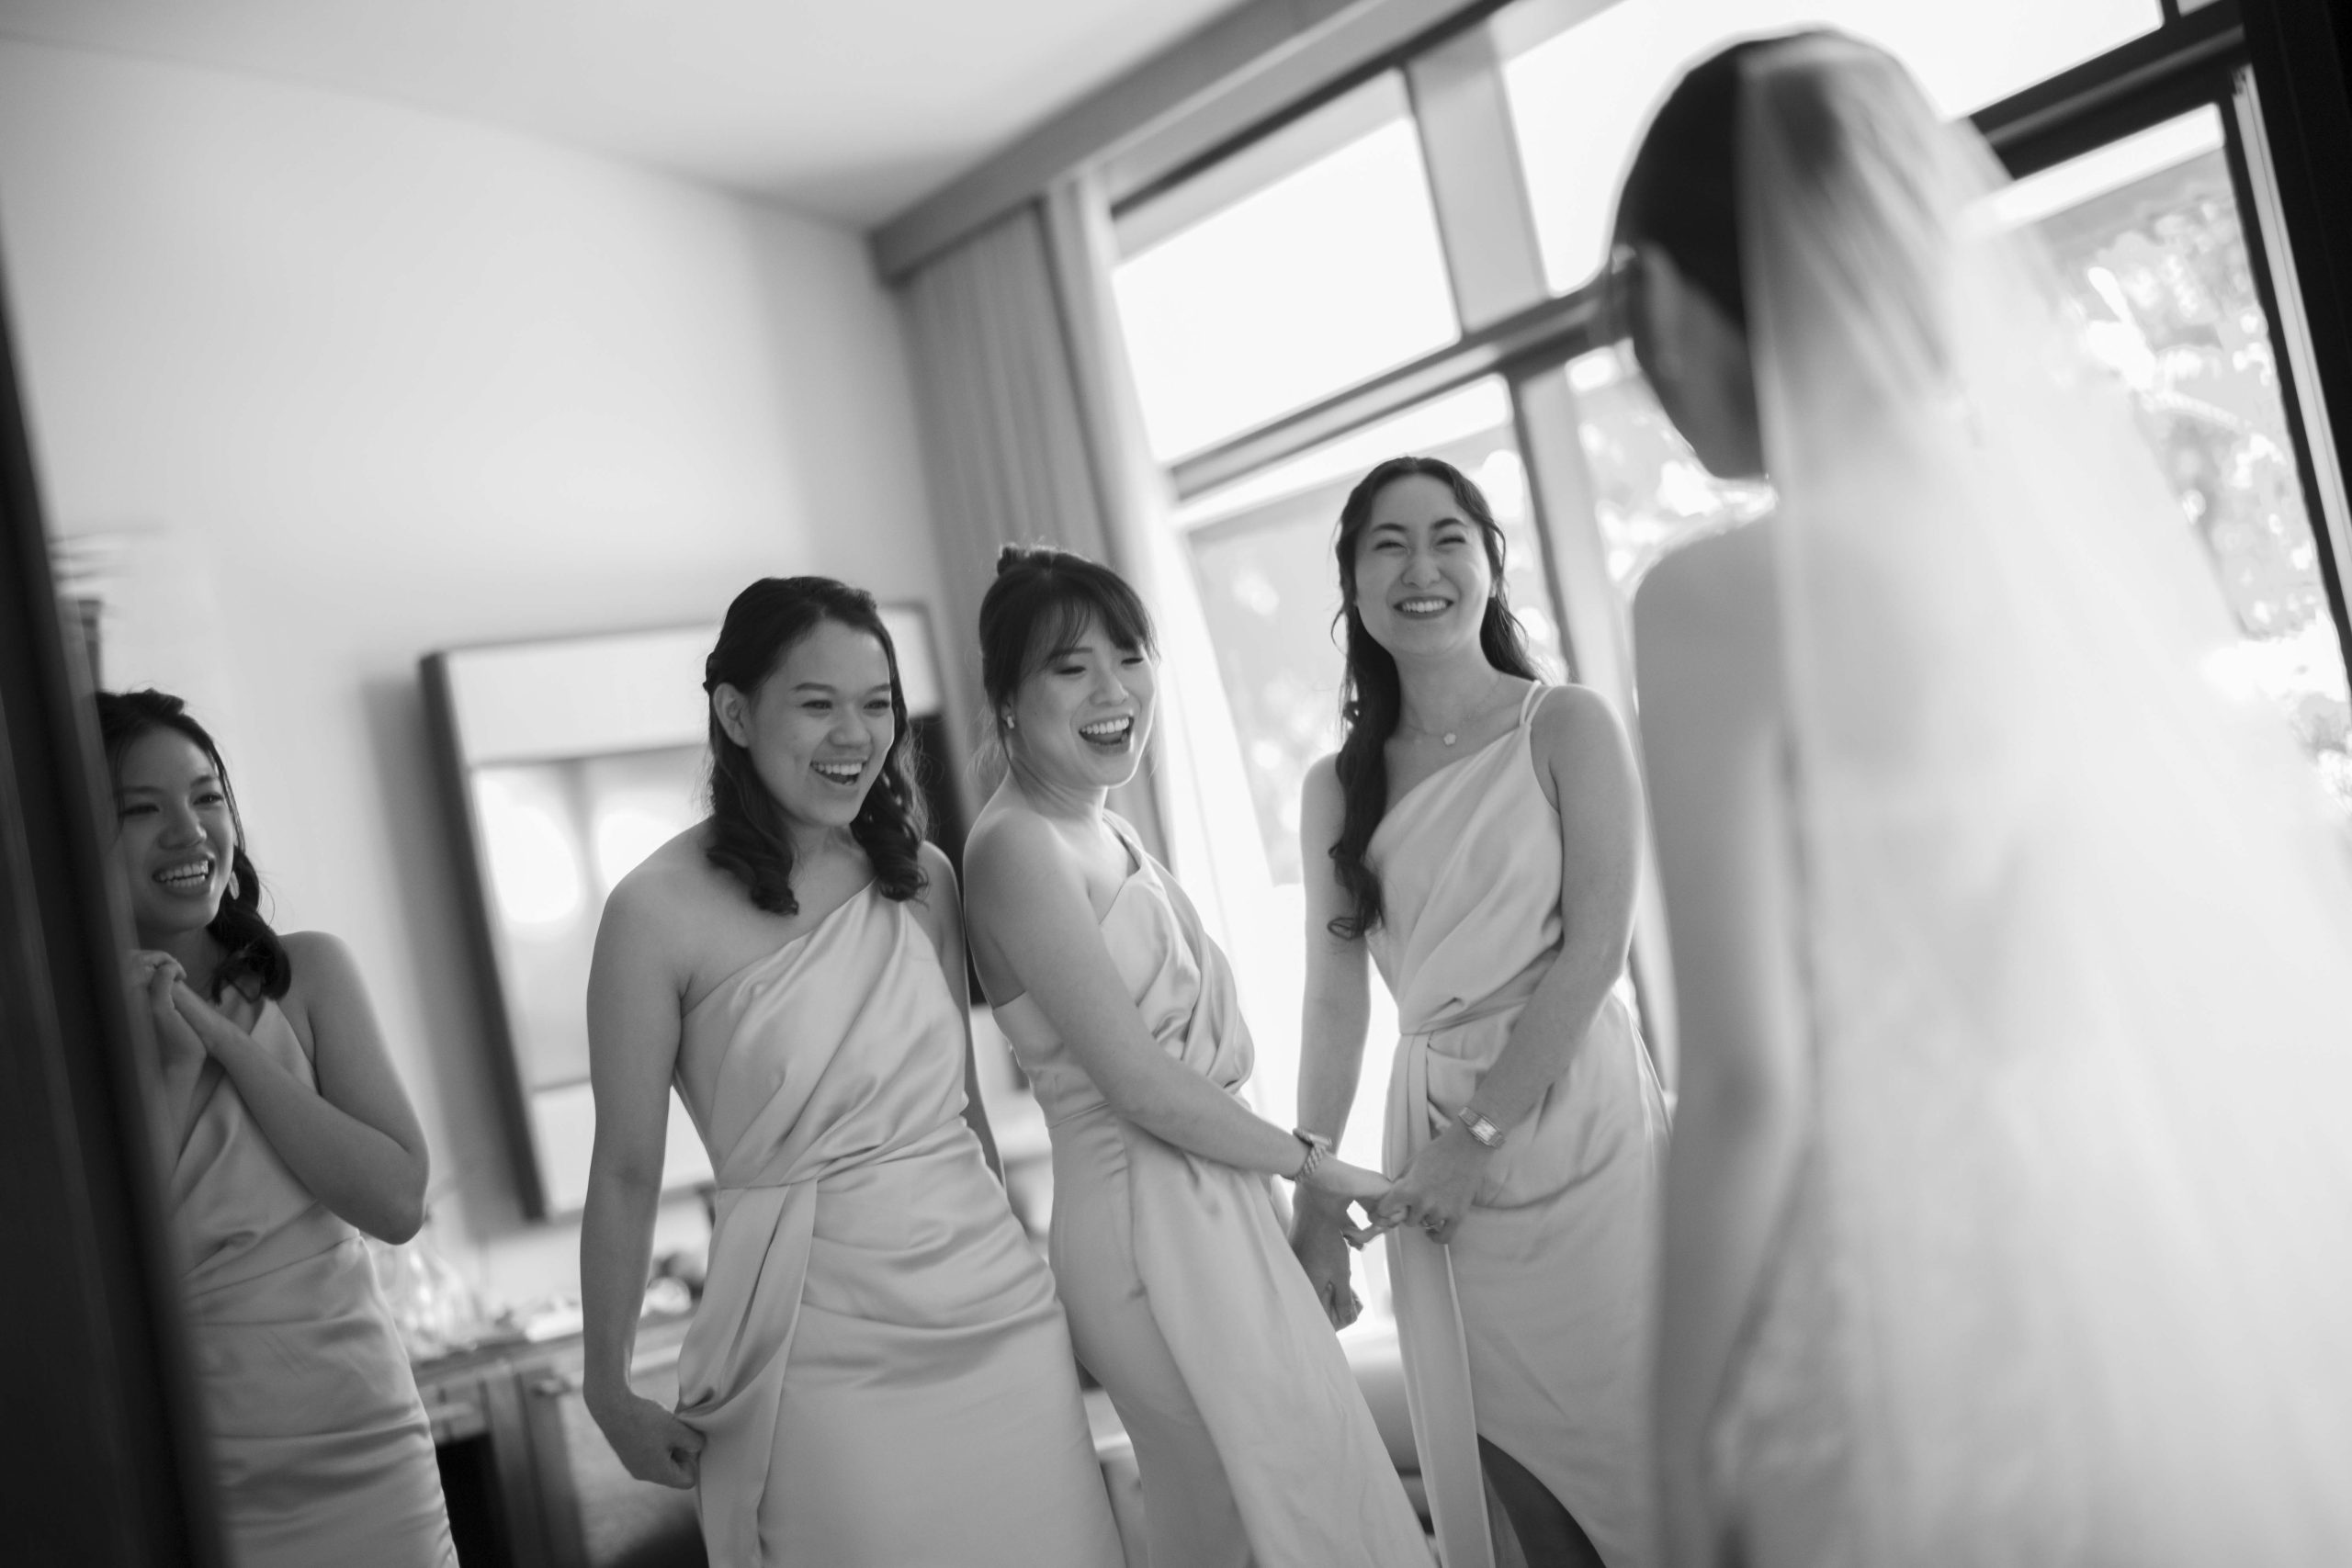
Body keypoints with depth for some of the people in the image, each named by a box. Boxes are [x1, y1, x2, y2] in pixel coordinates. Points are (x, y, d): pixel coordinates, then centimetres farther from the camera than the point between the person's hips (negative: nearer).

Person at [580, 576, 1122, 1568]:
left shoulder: (922, 874, 4)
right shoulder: (661, 909, -11)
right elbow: (625, 1172, -6)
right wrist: (609, 1391, -2)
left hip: (997, 1307, 5)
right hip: (820, 1345, -4)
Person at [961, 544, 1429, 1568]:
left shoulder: (1103, 830, 11)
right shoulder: (1018, 848, -17)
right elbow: (1141, 1083, -18)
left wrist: (1290, 1181, 7)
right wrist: (1314, 1163, -8)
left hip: (1218, 1212, 8)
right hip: (1151, 1227, -8)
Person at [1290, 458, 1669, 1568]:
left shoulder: (1566, 727, -2)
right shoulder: (1336, 788, 7)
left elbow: (1596, 946, -9)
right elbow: (1335, 1000, 7)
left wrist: (1481, 1133, -12)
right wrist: (1316, 1203, 5)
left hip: (1577, 1115, -3)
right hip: (1433, 1132, 3)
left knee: (1637, 1451, 4)